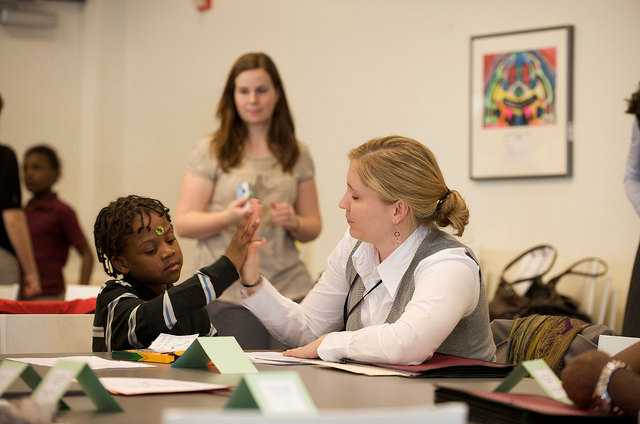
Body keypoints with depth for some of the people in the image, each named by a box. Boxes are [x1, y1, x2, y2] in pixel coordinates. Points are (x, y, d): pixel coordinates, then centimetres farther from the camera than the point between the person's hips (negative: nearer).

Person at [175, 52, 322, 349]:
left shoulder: (297, 155, 13)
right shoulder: (211, 152, 5)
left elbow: (314, 227, 16)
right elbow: (183, 224, 1)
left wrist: (293, 223, -6)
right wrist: (227, 217, -17)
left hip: (290, 291, 2)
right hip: (227, 294, -2)